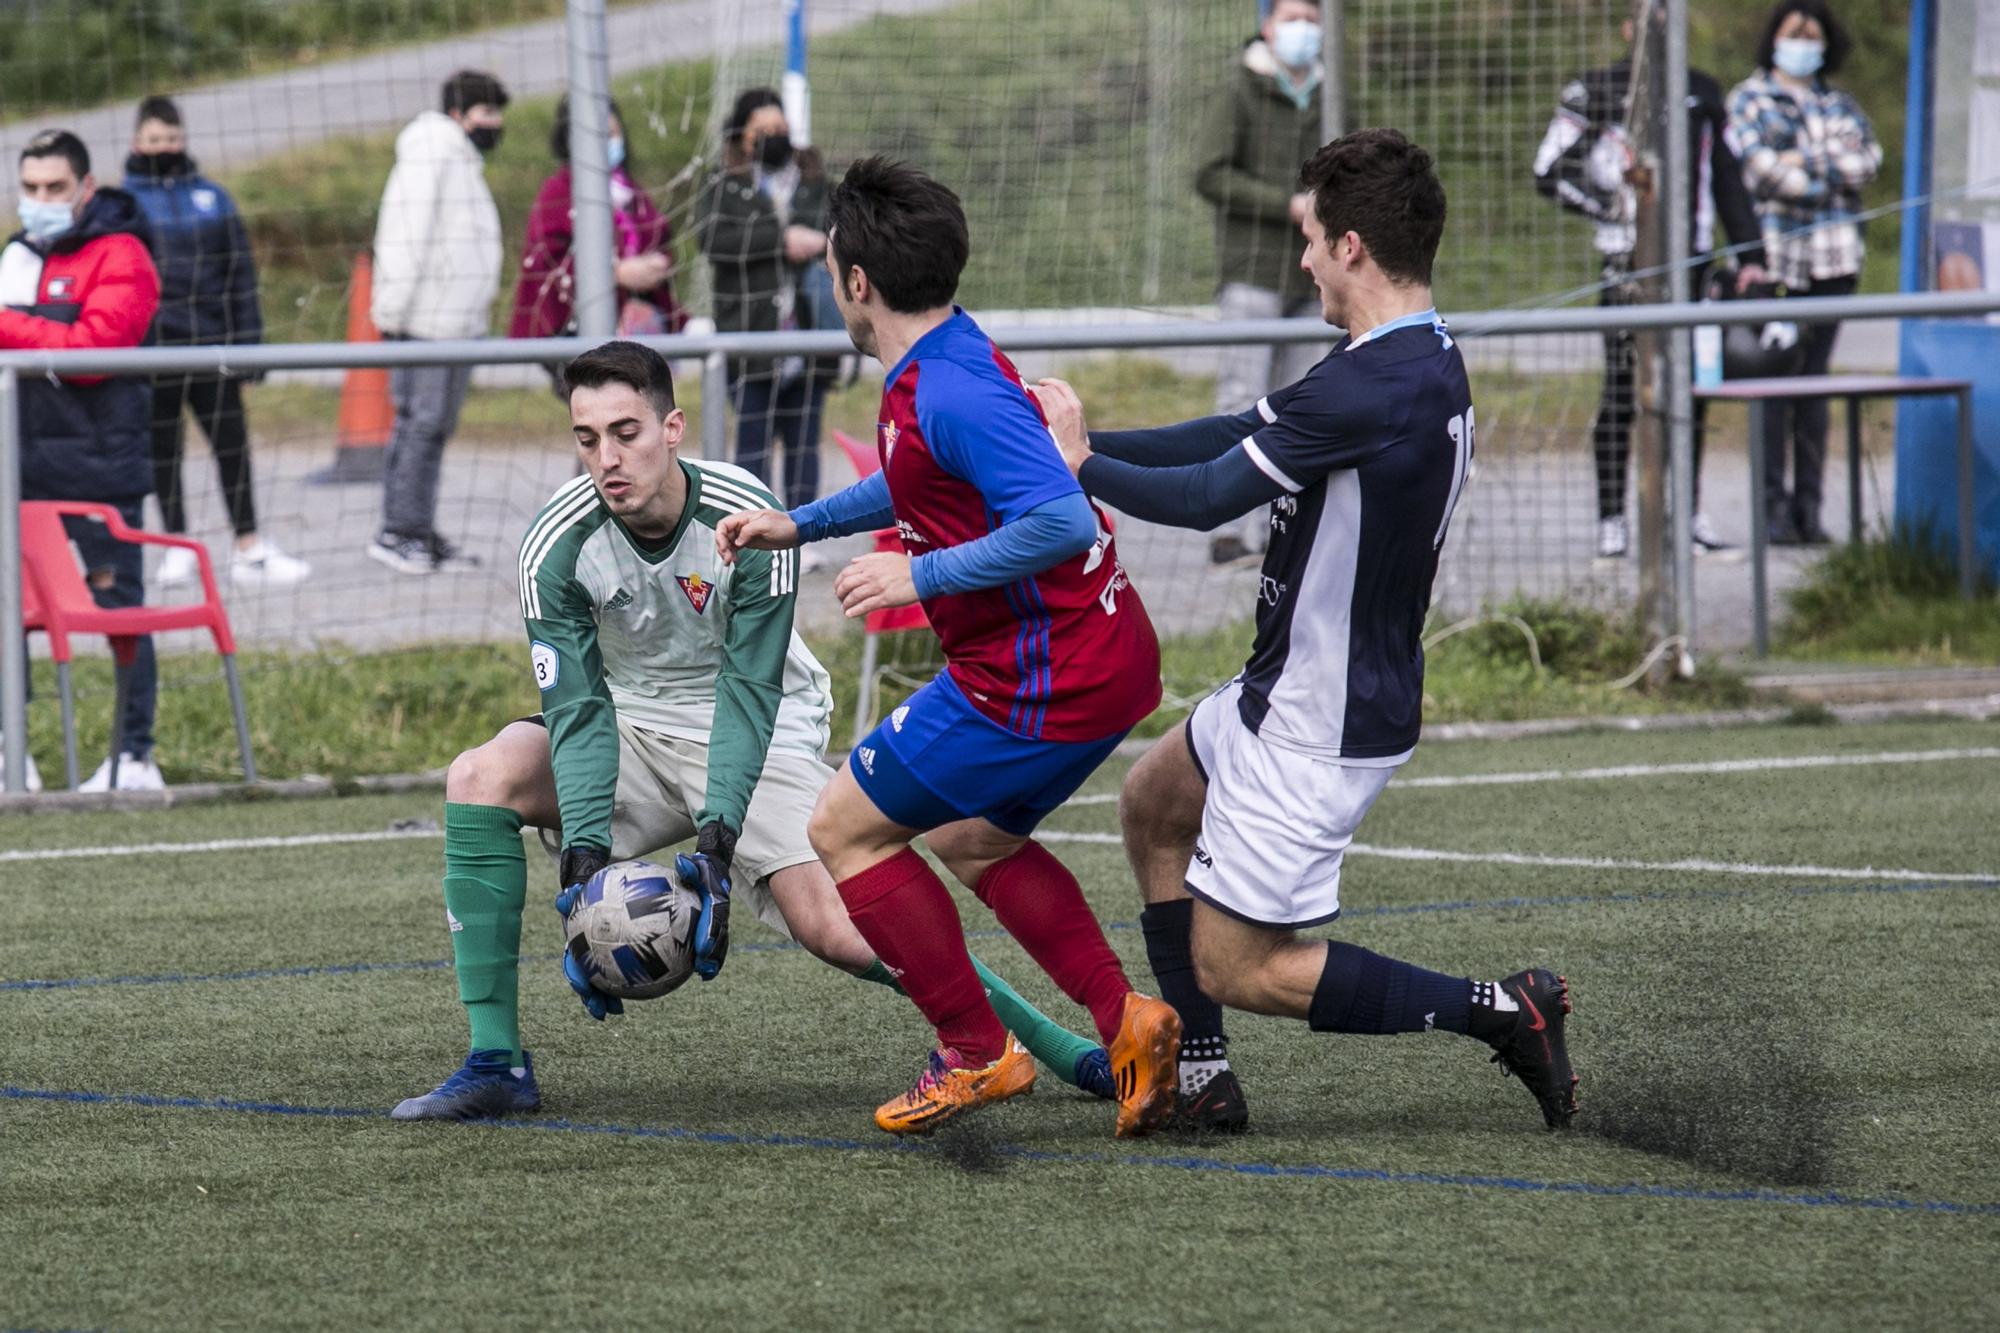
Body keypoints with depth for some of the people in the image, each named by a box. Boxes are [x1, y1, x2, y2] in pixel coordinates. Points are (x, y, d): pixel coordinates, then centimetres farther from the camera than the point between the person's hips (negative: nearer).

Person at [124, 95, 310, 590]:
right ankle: (177, 547, 14)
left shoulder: (213, 199, 6)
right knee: (162, 449, 5)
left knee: (232, 446, 3)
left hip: (212, 343, 2)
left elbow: (240, 272, 9)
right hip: (152, 346, -2)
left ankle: (249, 549, 7)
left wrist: (248, 343, 4)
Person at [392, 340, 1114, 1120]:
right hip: (634, 725, 3)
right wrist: (584, 858, -35)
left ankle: (1063, 1050, -5)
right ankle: (495, 1065, -20)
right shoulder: (558, 546, -18)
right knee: (481, 777, -23)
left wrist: (718, 838, -37)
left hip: (762, 735, -3)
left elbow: (750, 693, -25)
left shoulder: (747, 520, -23)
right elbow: (578, 709, -21)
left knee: (837, 931, -21)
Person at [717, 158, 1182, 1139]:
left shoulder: (951, 392, -23)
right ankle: (1124, 1022, 16)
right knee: (969, 839, 29)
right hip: (1105, 658, 10)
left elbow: (1062, 521, -32)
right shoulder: (941, 366, 9)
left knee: (843, 829, 2)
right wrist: (800, 525, 27)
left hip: (1042, 682, -10)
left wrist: (922, 577, -23)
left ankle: (978, 1053, 5)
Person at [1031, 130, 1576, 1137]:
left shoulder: (1375, 390, -28)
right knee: (1152, 806, 27)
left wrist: (1081, 466, -7)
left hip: (1322, 730, -10)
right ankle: (1201, 1079, 27)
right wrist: (1090, 443, 9)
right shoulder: (1424, 363, 4)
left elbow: (1208, 495, -22)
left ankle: (1500, 1012, -4)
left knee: (1235, 967, -2)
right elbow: (1239, 435, 10)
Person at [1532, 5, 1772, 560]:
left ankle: (1688, 513, 12)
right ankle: (1611, 519, -2)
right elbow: (1549, 172, 1)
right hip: (1627, 260, -4)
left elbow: (1727, 178, 18)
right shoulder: (1597, 92, 2)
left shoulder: (1702, 93, 15)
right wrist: (1608, 206, -9)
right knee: (1623, 388, -6)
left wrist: (1749, 255, 13)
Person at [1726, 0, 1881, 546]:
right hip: (1774, 250, -4)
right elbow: (1758, 166, -8)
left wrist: (1804, 162, -9)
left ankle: (1809, 506, 5)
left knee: (1815, 382, 3)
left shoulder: (1840, 105, 18)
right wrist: (1831, 179, -5)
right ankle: (1773, 506, -8)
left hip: (1831, 255, 4)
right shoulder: (1749, 99, 7)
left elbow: (1867, 158, 1)